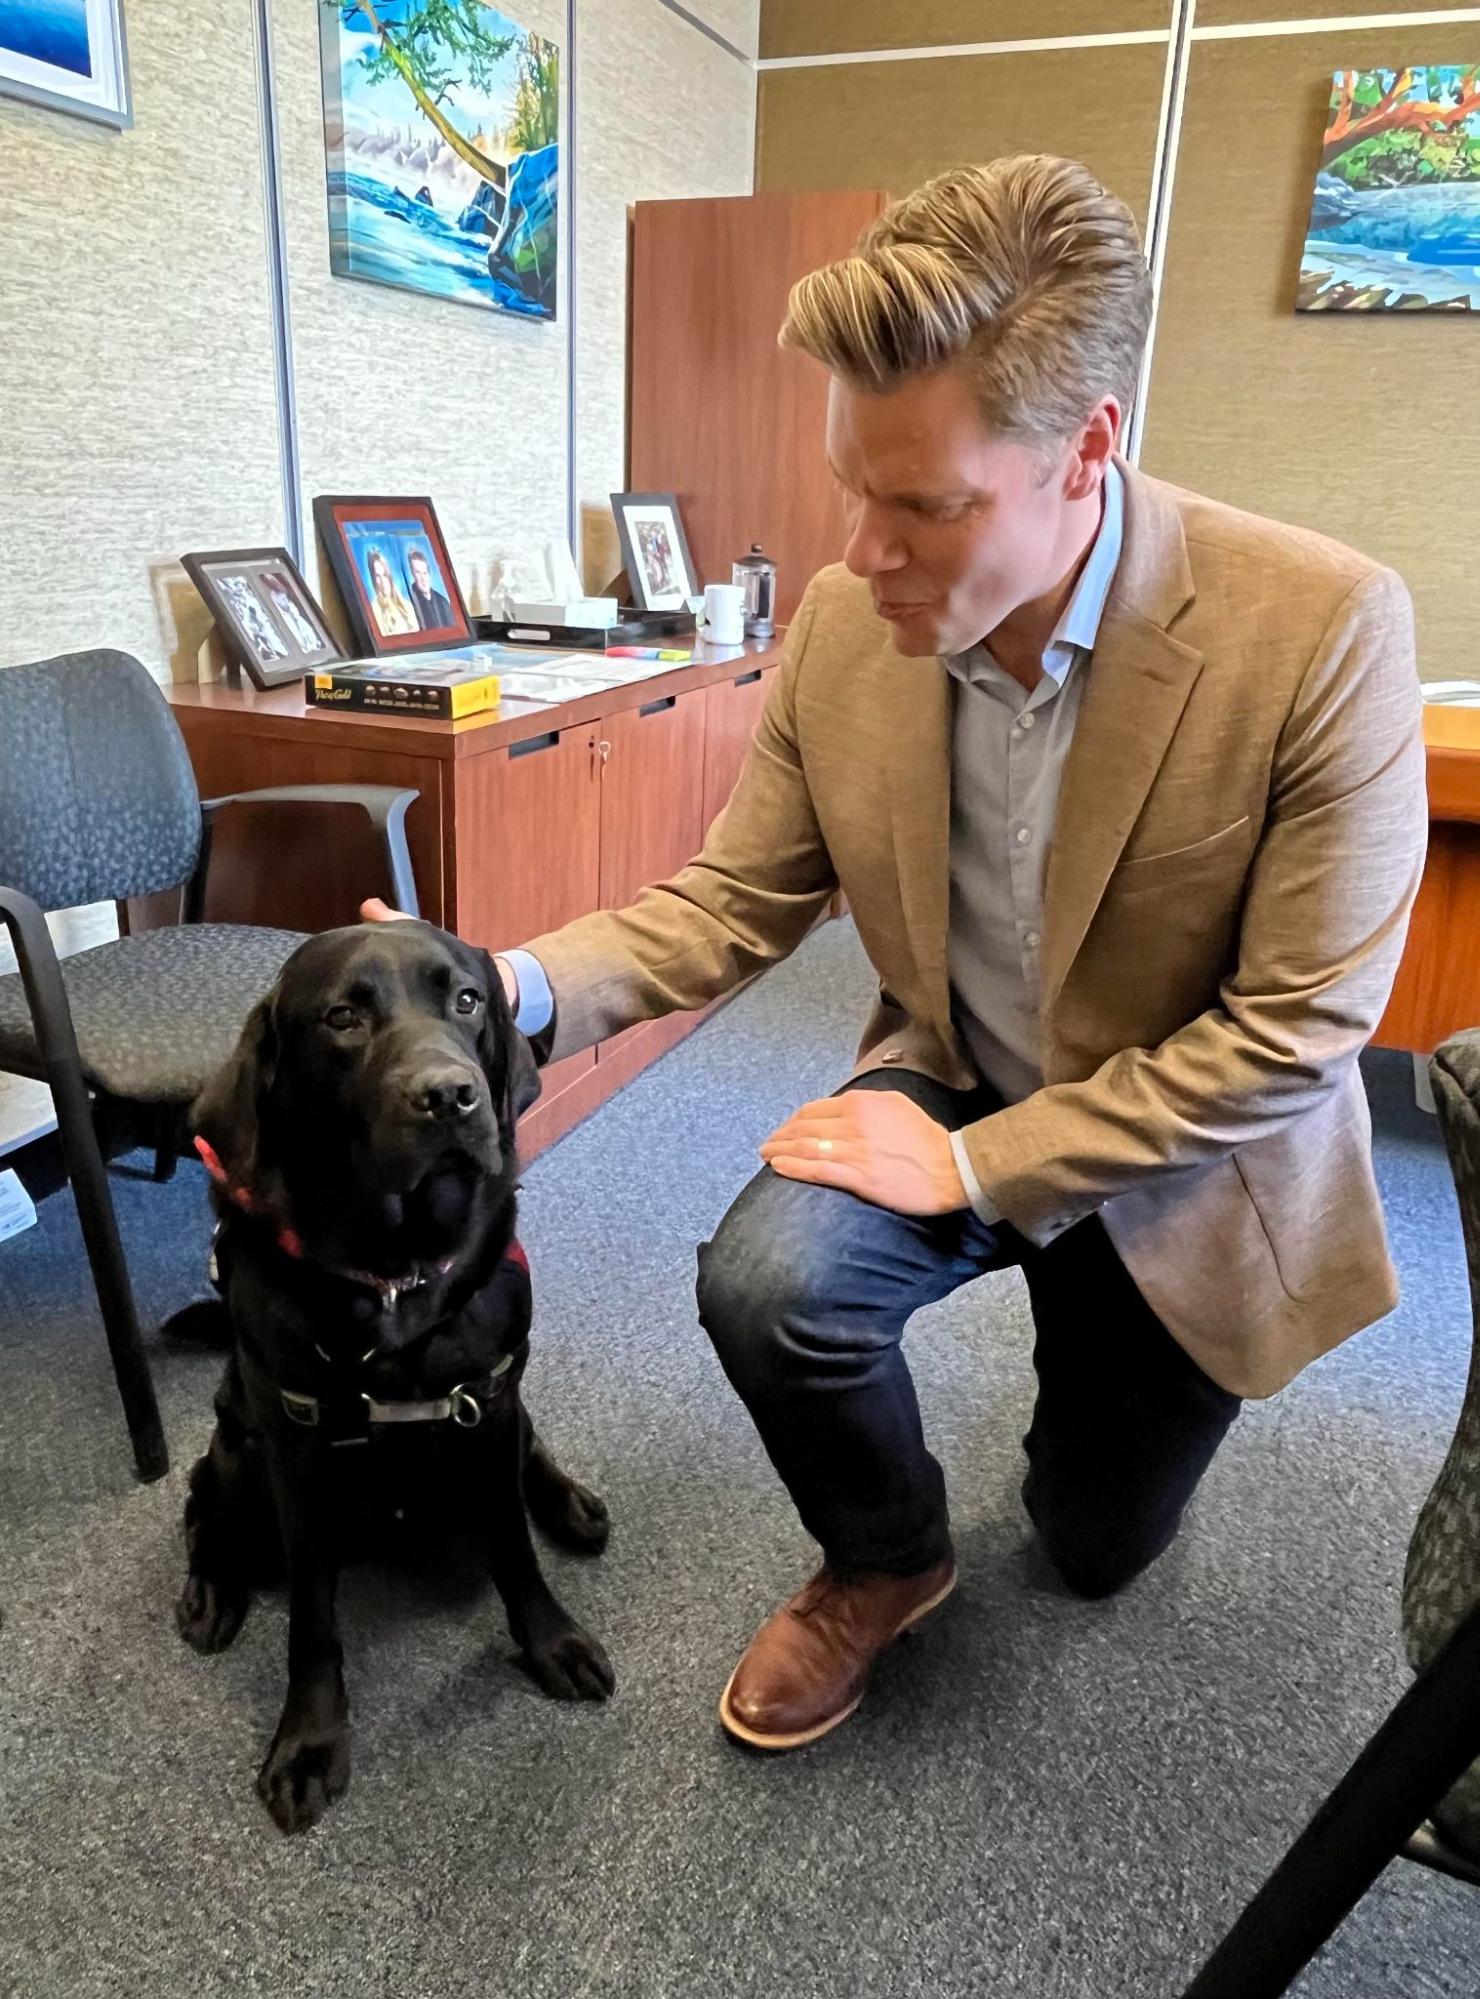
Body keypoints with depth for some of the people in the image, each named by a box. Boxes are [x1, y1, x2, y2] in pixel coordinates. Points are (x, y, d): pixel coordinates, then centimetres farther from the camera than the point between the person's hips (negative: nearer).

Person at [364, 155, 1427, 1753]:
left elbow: (1302, 1027, -24)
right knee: (766, 1280, -29)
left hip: (1184, 1159, -1)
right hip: (950, 1084, 2)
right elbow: (735, 901, -8)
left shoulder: (1323, 629, -28)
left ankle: (1094, 1353, 50)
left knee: (1094, 1545, 15)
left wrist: (976, 1165, -25)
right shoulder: (840, 625, -16)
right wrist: (526, 989, -26)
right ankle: (884, 1562, 6)